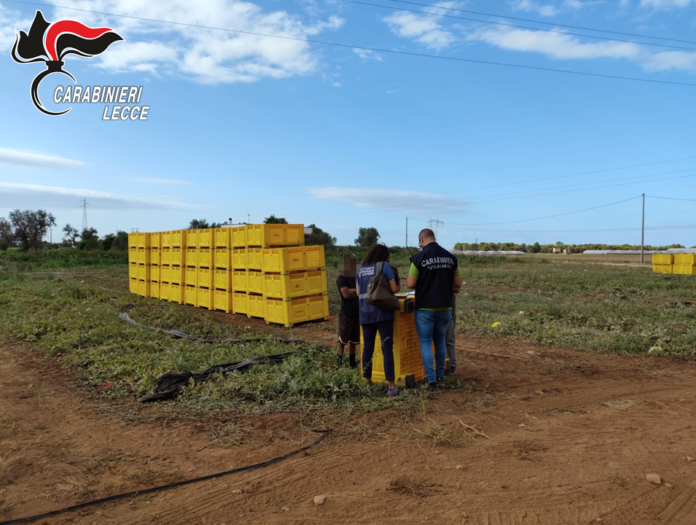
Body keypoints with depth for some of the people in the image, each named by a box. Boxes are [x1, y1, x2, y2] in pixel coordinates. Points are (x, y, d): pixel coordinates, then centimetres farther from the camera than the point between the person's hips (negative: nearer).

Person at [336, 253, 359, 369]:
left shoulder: (357, 277, 13)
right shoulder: (341, 278, -6)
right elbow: (346, 294, -17)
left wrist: (352, 291, -13)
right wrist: (358, 292, -4)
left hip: (358, 313, 6)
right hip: (346, 314, -6)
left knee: (354, 340, 11)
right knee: (342, 340, -5)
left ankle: (352, 363, 19)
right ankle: (338, 363, 0)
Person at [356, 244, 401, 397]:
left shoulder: (361, 270, 14)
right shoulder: (384, 265, -1)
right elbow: (394, 288, -4)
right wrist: (398, 286, 17)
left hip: (365, 314, 5)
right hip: (382, 313, -5)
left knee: (367, 349, 11)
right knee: (387, 349, -3)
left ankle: (368, 383, 18)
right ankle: (391, 386, -4)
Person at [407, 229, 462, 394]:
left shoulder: (419, 257, -11)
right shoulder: (450, 257, 3)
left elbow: (410, 284, -11)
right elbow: (458, 284, 7)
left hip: (425, 308, -4)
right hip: (444, 307, 4)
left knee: (426, 343, 5)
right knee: (440, 340, 21)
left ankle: (432, 382, 3)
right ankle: (440, 377, 27)